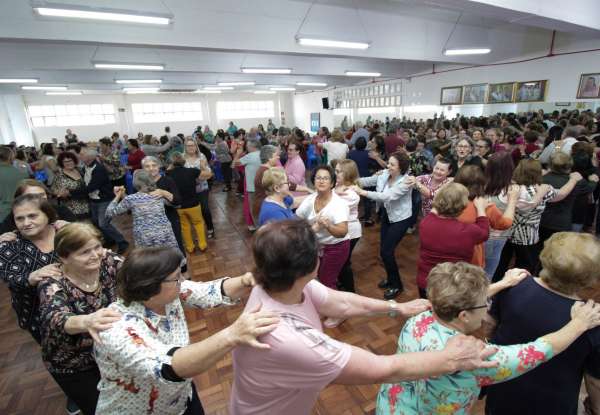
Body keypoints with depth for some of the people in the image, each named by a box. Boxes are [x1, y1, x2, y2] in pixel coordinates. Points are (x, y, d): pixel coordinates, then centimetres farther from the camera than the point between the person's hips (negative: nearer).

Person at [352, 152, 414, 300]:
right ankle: (390, 278, 37)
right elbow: (368, 180, -9)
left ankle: (397, 285, 15)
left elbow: (387, 196, -36)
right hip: (386, 215, 6)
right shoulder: (384, 173, -8)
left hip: (400, 219, -6)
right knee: (384, 249, 13)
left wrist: (362, 192, -40)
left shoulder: (405, 182, -26)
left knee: (386, 251, -6)